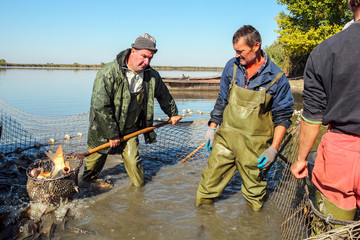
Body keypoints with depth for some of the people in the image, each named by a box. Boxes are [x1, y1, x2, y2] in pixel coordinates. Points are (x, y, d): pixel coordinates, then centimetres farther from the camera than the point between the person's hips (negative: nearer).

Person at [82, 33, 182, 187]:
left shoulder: (152, 76, -5)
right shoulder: (108, 73, -24)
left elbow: (163, 95, 16)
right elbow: (100, 107, -24)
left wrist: (172, 113, 27)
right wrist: (112, 134, -21)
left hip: (130, 130, 3)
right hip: (103, 130, -3)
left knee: (133, 162, -1)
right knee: (95, 160, 13)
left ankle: (139, 187, 24)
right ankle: (88, 181, 42)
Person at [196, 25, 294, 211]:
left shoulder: (276, 77, -8)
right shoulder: (232, 66, 2)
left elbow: (283, 116, -3)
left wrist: (274, 148, -10)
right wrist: (212, 127, 10)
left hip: (254, 145, -3)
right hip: (225, 136, 3)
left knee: (253, 186, 11)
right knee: (210, 181, 8)